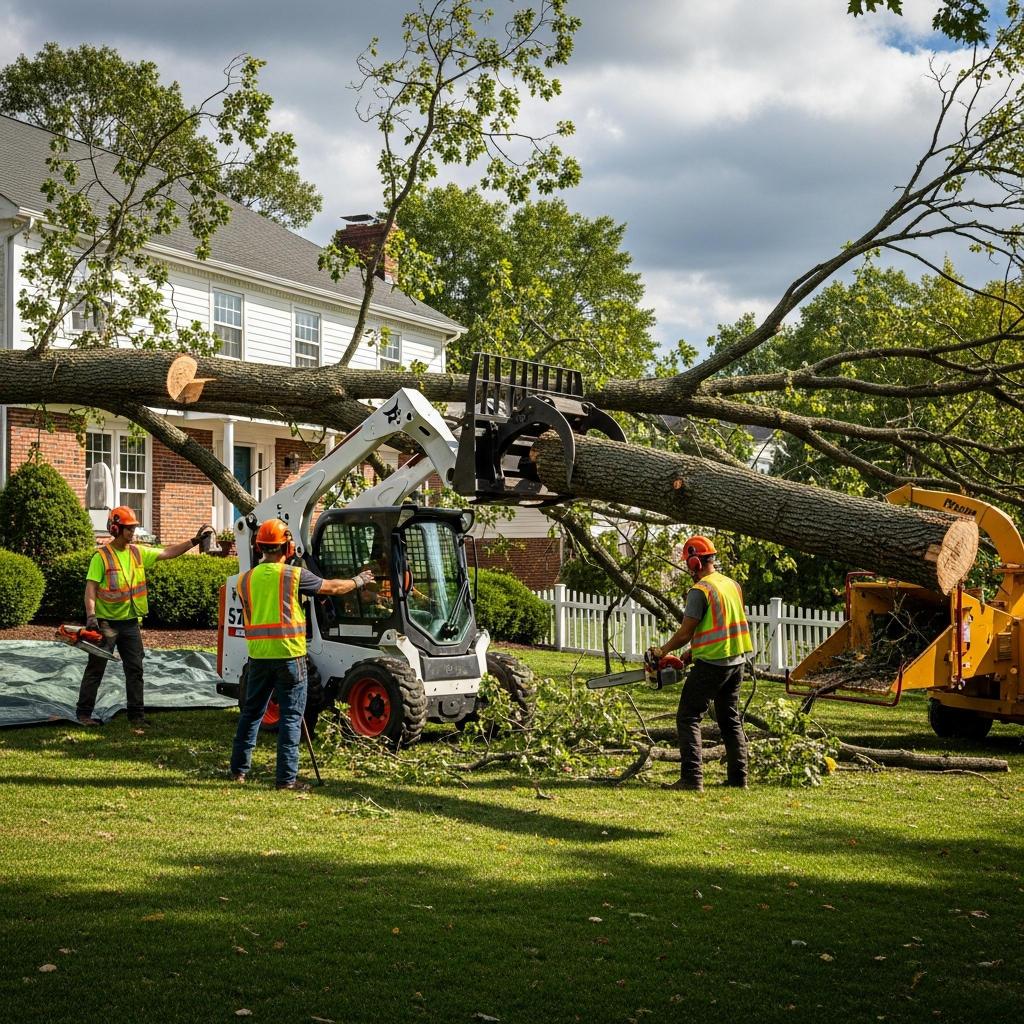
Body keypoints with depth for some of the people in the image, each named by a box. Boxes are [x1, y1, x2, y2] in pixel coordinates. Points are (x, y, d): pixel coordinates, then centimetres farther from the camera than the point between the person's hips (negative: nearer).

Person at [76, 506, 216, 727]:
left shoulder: (138, 552, 6)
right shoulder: (102, 556, -11)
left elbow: (168, 552, 8)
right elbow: (91, 588, -14)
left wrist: (194, 541, 1)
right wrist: (91, 615, -25)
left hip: (130, 622, 6)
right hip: (106, 622, -6)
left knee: (135, 669, 6)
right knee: (95, 669, 2)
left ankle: (136, 713, 12)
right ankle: (84, 713, 10)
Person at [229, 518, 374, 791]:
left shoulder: (246, 579, 6)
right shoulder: (293, 575, -7)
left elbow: (247, 618, 15)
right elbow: (332, 587, 5)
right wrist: (358, 582, 22)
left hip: (259, 655, 4)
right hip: (289, 655, -4)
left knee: (251, 712, 17)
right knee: (290, 717, 0)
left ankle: (239, 769, 23)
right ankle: (287, 778, -1)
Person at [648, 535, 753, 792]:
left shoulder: (700, 591, -14)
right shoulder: (733, 585, 11)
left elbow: (684, 633, -12)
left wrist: (662, 651, 4)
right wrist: (693, 650, 20)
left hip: (711, 664, -8)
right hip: (736, 661, 8)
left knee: (688, 718, -3)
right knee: (730, 719, 16)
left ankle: (692, 778, -12)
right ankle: (738, 778, 16)